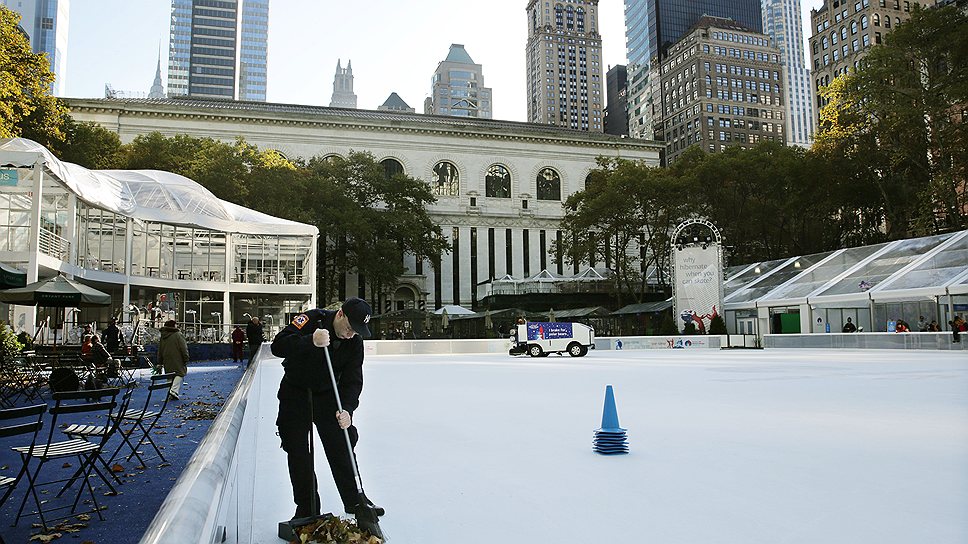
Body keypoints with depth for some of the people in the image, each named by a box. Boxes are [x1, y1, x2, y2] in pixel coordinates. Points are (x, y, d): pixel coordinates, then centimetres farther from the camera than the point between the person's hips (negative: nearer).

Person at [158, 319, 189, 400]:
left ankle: (170, 392, 13)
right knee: (179, 375, -6)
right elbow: (184, 349, -11)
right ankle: (174, 391, -22)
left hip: (167, 362, 7)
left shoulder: (163, 337, 12)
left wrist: (160, 362, 24)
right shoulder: (178, 335, -8)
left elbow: (160, 351, 18)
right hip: (178, 362, -6)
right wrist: (186, 360, -5)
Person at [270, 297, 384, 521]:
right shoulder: (311, 320, -24)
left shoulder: (355, 342, -13)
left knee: (341, 447, -1)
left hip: (327, 395, 3)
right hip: (295, 394, -2)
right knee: (297, 452, 0)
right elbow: (278, 346, -34)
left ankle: (354, 500, 11)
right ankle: (307, 508, 13)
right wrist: (310, 341, -49)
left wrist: (347, 409, -31)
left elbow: (352, 381, -15)